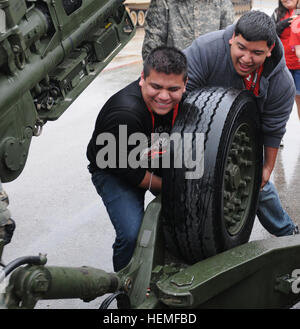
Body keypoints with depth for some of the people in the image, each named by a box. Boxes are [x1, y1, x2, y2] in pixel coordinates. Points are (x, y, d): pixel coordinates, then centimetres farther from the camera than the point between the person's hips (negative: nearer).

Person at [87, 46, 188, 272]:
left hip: (159, 164, 6)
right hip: (113, 172, -6)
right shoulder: (124, 115, -36)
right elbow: (131, 172, -25)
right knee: (132, 234, -23)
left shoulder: (184, 100, -17)